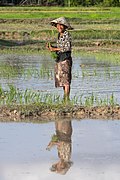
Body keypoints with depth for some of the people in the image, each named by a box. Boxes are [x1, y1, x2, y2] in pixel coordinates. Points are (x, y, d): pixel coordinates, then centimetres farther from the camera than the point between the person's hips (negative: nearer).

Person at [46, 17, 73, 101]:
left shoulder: (67, 35, -10)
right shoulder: (59, 35, 14)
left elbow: (67, 48, -18)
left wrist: (55, 49, -14)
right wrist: (51, 47, 2)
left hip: (65, 59, -9)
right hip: (59, 59, 9)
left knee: (66, 79, -10)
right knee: (61, 79, 12)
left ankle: (67, 98, -10)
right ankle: (65, 97, 19)